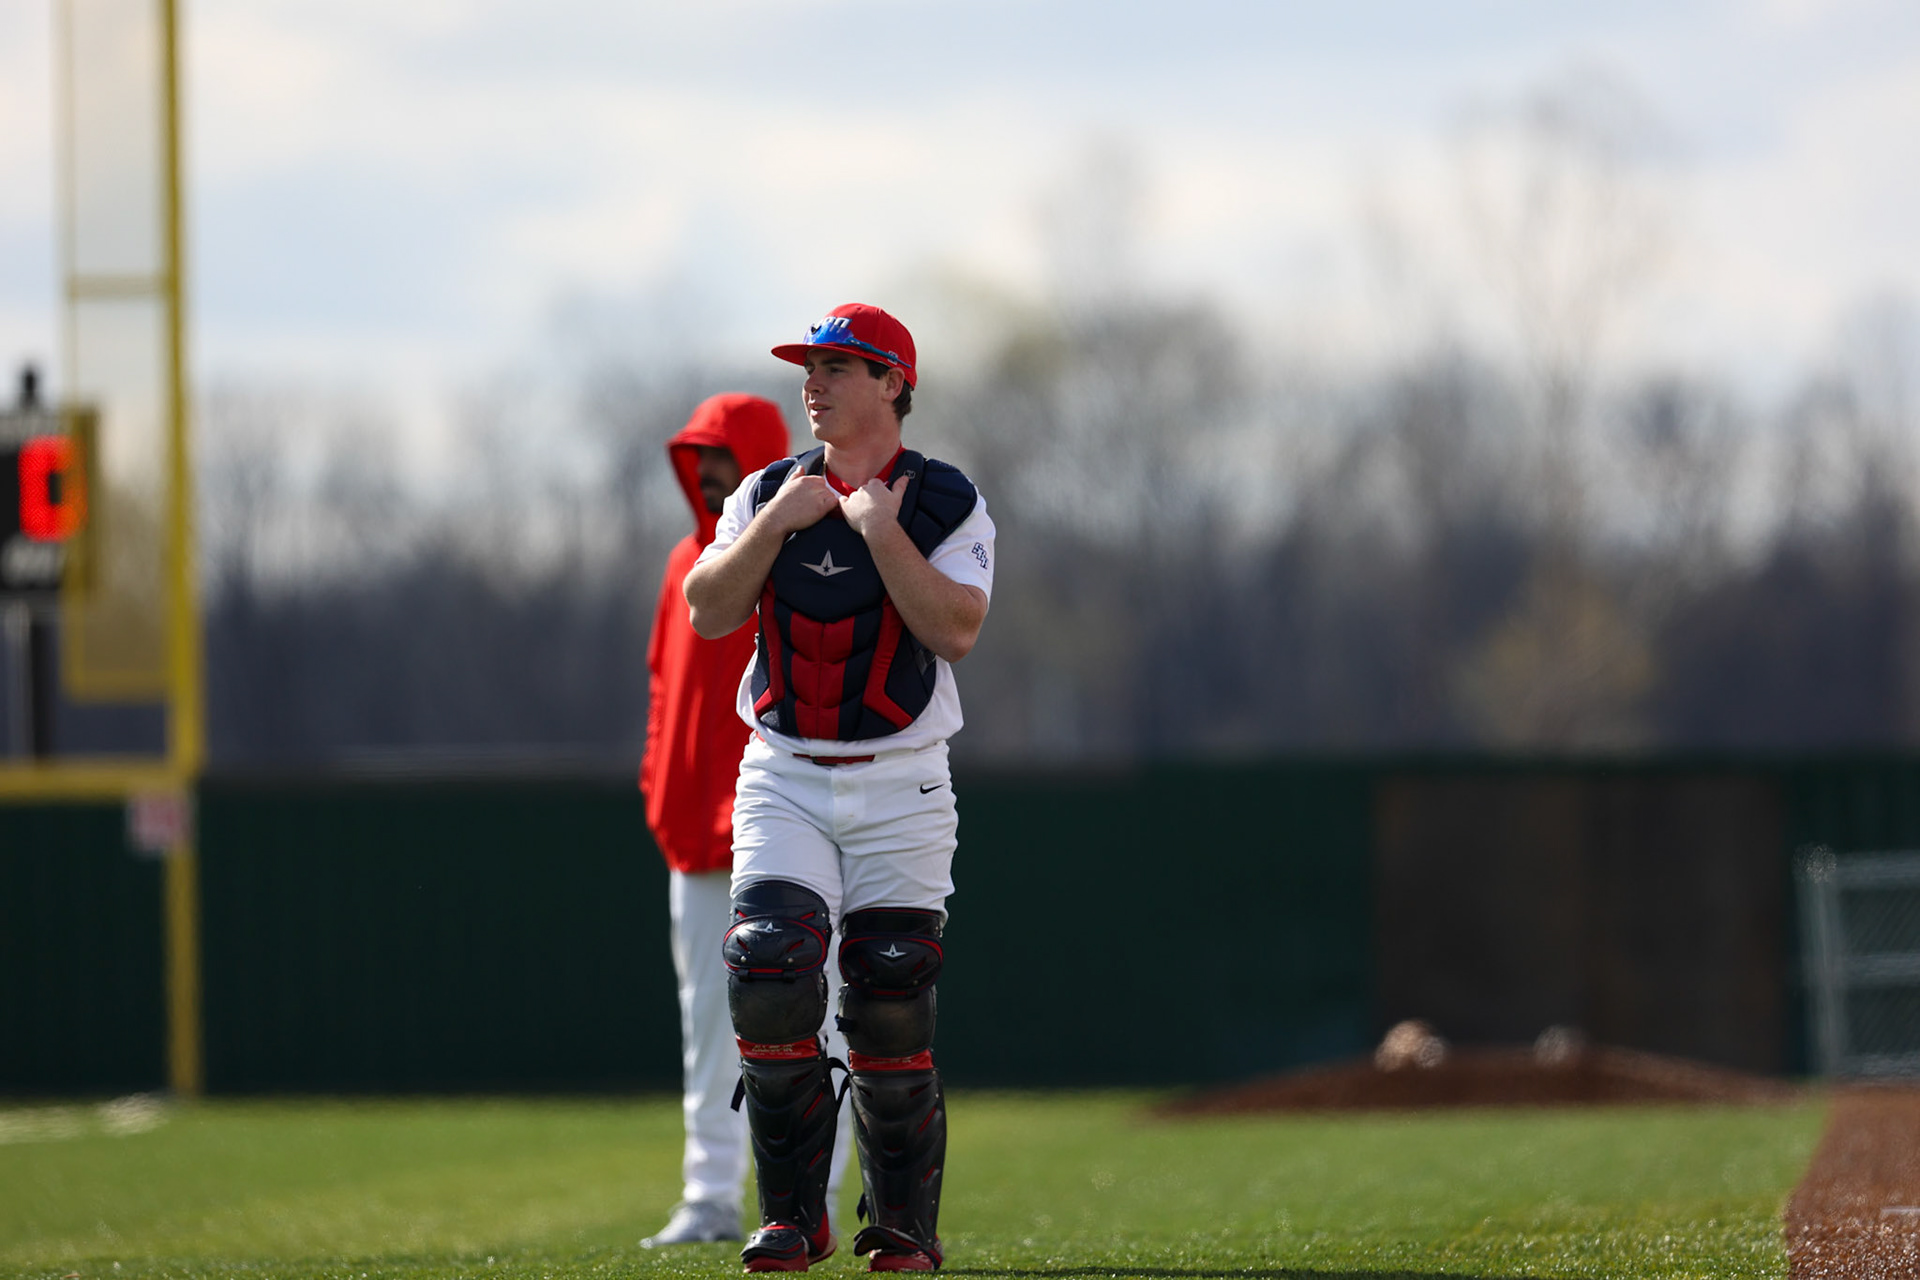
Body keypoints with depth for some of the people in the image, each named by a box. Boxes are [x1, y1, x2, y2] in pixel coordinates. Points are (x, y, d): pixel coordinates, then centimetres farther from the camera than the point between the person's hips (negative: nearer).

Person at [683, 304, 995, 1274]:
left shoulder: (945, 502, -1)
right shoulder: (769, 493, 9)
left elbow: (955, 629, -16)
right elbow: (710, 611, -3)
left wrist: (878, 530, -17)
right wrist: (778, 522, -11)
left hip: (899, 785, -2)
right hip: (783, 782, 2)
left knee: (891, 1004, -3)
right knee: (769, 975, -15)